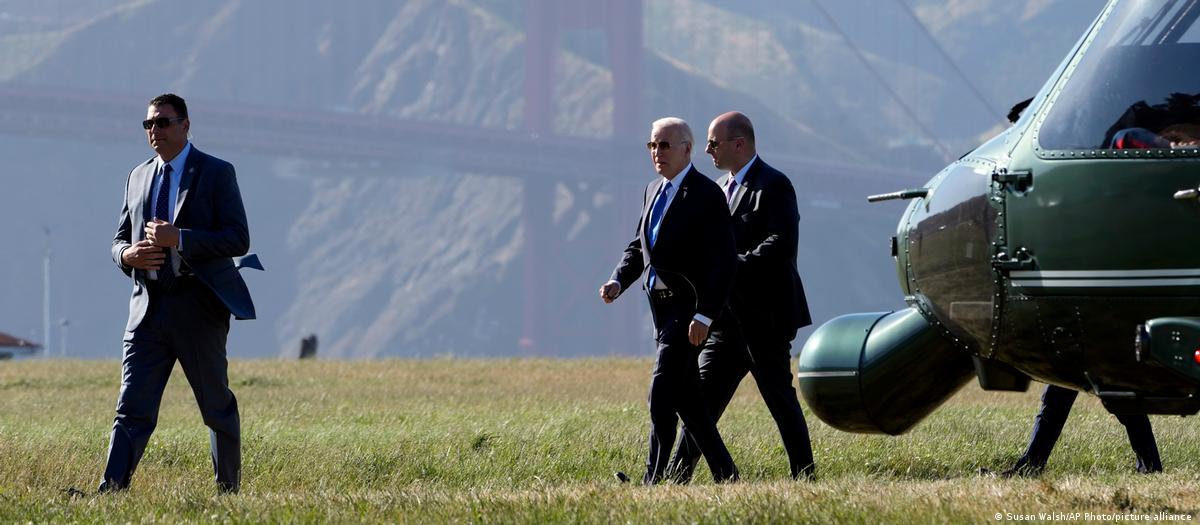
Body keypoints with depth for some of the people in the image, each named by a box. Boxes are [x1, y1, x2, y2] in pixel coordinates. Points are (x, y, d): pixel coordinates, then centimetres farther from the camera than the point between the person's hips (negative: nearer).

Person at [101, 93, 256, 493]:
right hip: (149, 307, 4)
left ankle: (229, 489, 19)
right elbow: (119, 240, 19)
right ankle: (111, 491, -15)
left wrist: (180, 239, -20)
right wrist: (127, 255, -6)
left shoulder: (217, 174, -1)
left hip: (198, 307, -4)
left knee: (217, 407, 7)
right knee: (132, 408, -7)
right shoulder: (138, 177, 15)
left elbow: (238, 239, -9)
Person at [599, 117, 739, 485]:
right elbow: (639, 247, 22)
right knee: (684, 395, 11)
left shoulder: (706, 195, -10)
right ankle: (724, 473, 19)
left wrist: (704, 315, -22)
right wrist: (618, 281, 2)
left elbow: (721, 262, -15)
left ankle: (655, 478, -17)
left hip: (687, 307, -9)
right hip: (661, 305, 9)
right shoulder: (653, 191, 15)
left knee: (662, 391, -15)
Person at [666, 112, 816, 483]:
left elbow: (781, 245, -21)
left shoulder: (774, 186, -10)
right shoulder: (720, 188, 17)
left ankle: (804, 474, 5)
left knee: (779, 397, -2)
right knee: (704, 396, 5)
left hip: (764, 316, -8)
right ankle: (678, 476, 6)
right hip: (726, 317, 8)